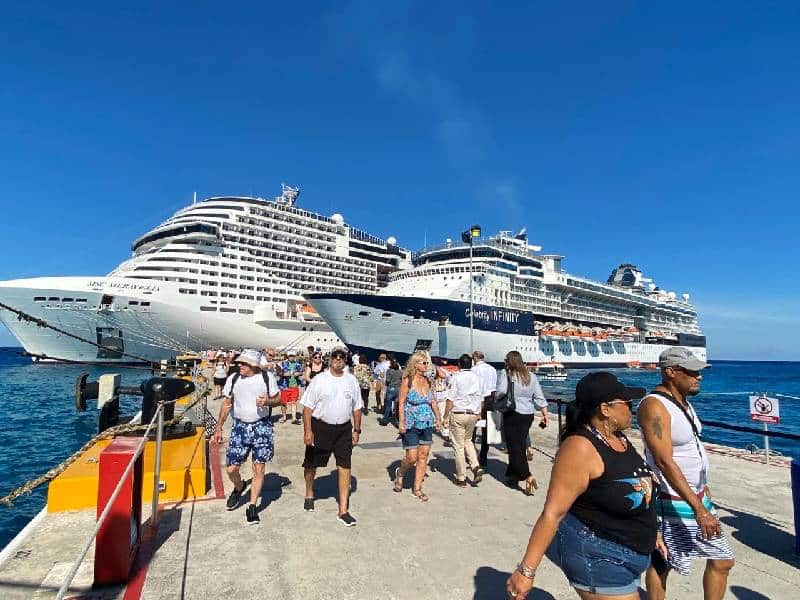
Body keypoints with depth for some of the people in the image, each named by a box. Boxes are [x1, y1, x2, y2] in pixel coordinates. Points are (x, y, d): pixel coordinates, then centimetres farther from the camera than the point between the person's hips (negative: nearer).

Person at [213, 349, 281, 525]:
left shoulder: (267, 377, -5)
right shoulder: (233, 379, 2)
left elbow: (277, 399, 4)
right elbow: (227, 404, 10)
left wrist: (267, 401, -18)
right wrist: (218, 428, 10)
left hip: (261, 427, -2)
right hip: (239, 426, 2)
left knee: (258, 468, 1)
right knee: (231, 469, 3)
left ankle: (252, 507, 16)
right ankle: (238, 488, 37)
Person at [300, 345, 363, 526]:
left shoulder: (352, 380, 4)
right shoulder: (319, 380, -6)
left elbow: (356, 408, 11)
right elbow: (308, 406, -7)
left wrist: (357, 430, 10)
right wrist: (307, 430, -13)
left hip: (344, 429, 2)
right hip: (320, 427, -2)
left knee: (345, 467, -2)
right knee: (311, 464, 14)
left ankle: (343, 510, 6)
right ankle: (309, 494, 43)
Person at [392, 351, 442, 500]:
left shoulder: (427, 381, 6)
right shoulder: (408, 381, -10)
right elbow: (401, 403, -11)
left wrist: (438, 417, 9)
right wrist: (401, 422, -17)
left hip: (427, 425, 5)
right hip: (411, 425, -5)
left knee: (423, 457, 7)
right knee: (412, 457, -3)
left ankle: (417, 488, 20)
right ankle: (400, 473, 29)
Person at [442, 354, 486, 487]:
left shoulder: (456, 377, -9)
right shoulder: (478, 378, 6)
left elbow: (450, 399, -11)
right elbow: (481, 399, 11)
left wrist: (446, 416, -5)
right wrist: (478, 413, 22)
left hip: (458, 414, -5)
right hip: (473, 414, 5)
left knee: (458, 446, 4)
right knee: (468, 441, 23)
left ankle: (461, 478, 10)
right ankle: (476, 467, 5)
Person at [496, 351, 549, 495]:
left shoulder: (505, 373, -8)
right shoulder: (531, 376, 8)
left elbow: (501, 392, -20)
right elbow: (539, 397, 6)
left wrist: (497, 402, -1)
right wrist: (545, 414, 11)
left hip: (512, 414, -6)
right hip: (528, 414, 6)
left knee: (514, 447, 1)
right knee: (520, 446, 14)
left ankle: (528, 477, -11)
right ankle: (513, 477, 25)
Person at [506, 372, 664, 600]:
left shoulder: (618, 437, 1)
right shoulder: (580, 448, -25)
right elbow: (552, 513, -26)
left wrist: (650, 532, 25)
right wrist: (526, 570, -25)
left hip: (627, 554, 9)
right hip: (597, 558, -9)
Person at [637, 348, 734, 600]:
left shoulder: (682, 400, 6)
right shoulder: (654, 406, -23)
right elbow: (664, 461, -28)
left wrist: (702, 486, 19)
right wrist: (699, 510, -29)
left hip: (698, 497, 9)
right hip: (673, 502, -9)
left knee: (722, 560, 15)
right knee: (660, 565, 7)